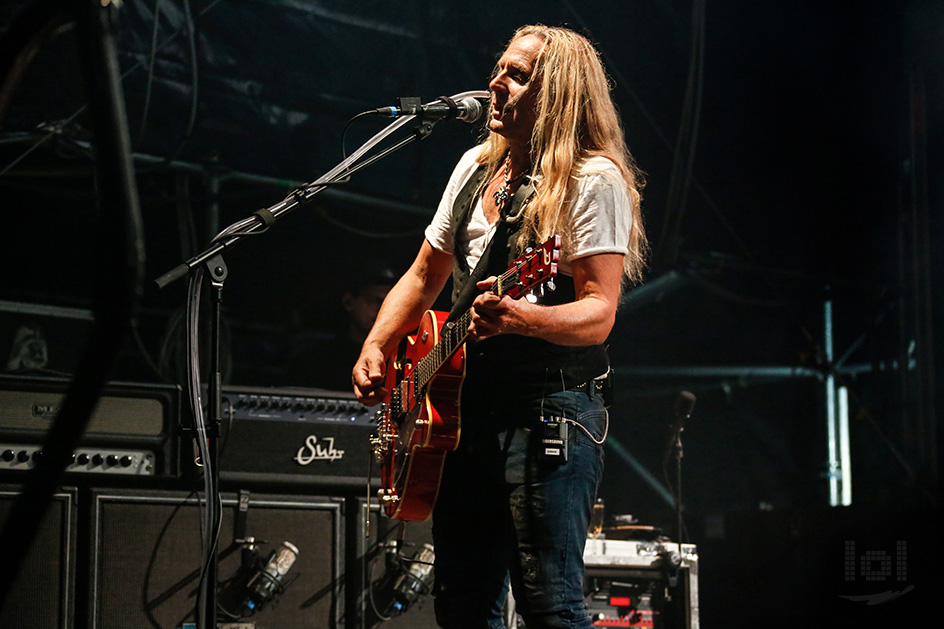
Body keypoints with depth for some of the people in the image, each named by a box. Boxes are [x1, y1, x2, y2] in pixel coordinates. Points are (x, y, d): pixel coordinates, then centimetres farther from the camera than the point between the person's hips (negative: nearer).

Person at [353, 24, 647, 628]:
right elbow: (423, 278, 23)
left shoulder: (593, 181, -9)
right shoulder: (476, 167, 15)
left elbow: (598, 315, -17)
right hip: (465, 408, 8)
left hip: (549, 411, -8)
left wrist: (520, 317, -35)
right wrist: (375, 348, 8)